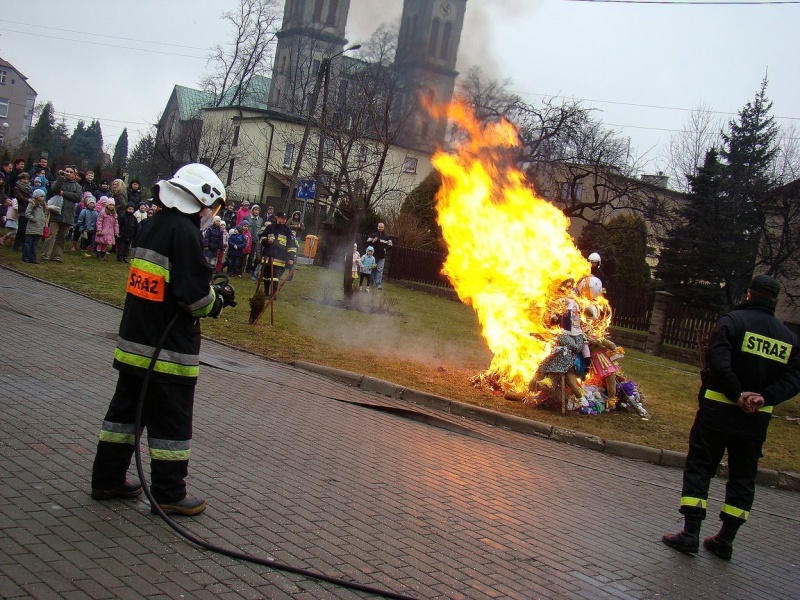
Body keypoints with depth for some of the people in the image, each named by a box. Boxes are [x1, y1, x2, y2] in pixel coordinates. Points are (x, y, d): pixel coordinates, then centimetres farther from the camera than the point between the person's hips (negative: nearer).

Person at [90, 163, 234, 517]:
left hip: (134, 341, 9)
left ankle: (107, 479, 29)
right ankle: (169, 494, 13)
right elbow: (195, 296, -21)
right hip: (169, 351, -9)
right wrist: (219, 301, -1)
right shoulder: (183, 232, -17)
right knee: (171, 422, 3)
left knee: (125, 410, 18)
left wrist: (210, 294, 10)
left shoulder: (152, 225, 10)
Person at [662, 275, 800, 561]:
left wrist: (738, 393, -15)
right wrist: (764, 397, -11)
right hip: (757, 418, 4)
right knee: (743, 476, 14)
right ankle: (725, 540, 17)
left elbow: (718, 359, -21)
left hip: (718, 409, -4)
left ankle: (690, 534, 0)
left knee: (699, 466, 4)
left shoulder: (733, 320, -6)